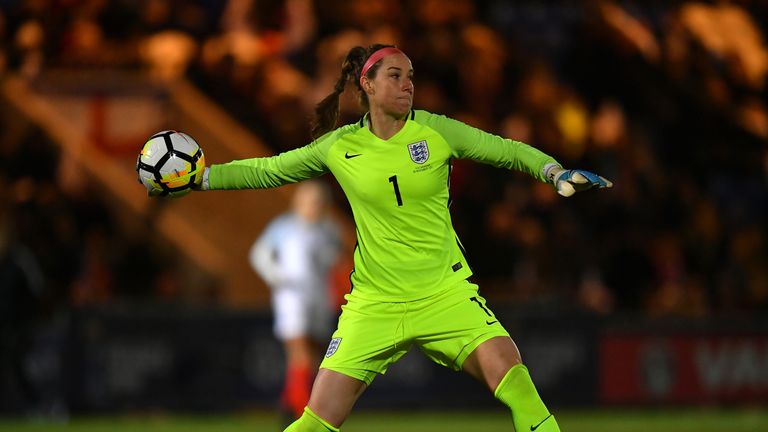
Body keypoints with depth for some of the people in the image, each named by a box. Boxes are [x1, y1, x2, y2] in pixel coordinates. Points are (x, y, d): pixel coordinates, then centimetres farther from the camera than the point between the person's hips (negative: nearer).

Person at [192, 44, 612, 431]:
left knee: (507, 370, -25)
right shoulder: (340, 146, 0)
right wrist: (200, 177, 9)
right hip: (373, 303, 0)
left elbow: (509, 151, 5)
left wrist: (556, 172, -11)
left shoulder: (435, 131, -3)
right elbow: (266, 171, 13)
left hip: (445, 294, 0)